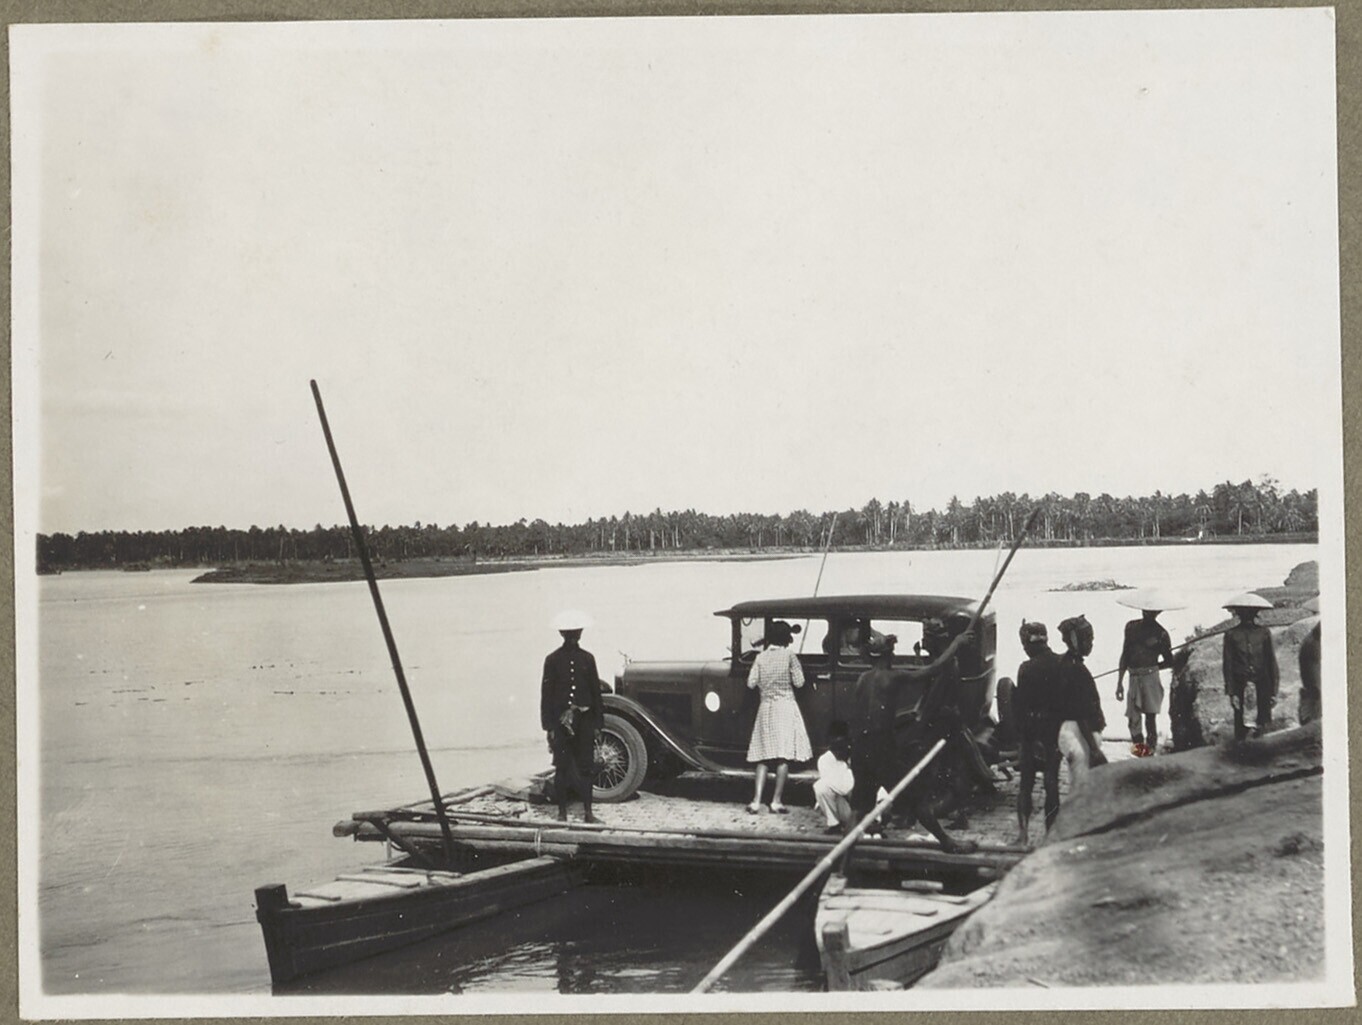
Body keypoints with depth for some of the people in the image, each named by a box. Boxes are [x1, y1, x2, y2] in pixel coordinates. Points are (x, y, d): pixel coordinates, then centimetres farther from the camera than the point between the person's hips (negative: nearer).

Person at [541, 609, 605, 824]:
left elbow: (595, 691, 10)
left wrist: (597, 723, 6)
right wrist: (548, 725, -5)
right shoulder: (553, 659, 0)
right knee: (562, 768, 2)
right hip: (561, 720, -2)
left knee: (585, 766, 5)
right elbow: (546, 693, 0)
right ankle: (562, 813, 10)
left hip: (584, 720, 2)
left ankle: (587, 812, 11)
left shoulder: (587, 658, 8)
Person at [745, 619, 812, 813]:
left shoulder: (760, 657, 3)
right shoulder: (789, 655, -5)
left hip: (765, 708, 4)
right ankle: (776, 800, -2)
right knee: (784, 756, 0)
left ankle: (756, 800, -1)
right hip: (785, 707, -3)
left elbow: (751, 683, 1)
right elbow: (799, 682, -4)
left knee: (763, 756, 6)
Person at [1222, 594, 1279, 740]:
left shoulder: (1264, 633, 4)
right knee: (1240, 728, -1)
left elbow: (1271, 662, 7)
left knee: (1262, 726, 0)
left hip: (1262, 689, 1)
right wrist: (1231, 692, -3)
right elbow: (1228, 664, 2)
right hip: (1241, 688, -1)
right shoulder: (1232, 634, 1)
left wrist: (1273, 691, 3)